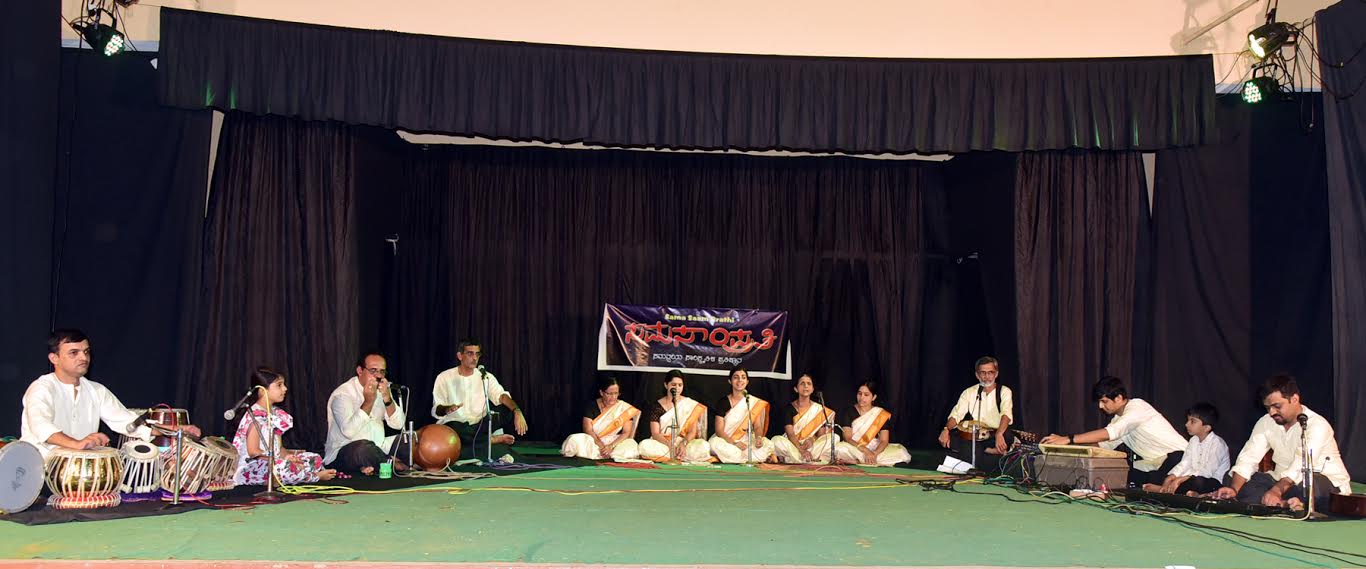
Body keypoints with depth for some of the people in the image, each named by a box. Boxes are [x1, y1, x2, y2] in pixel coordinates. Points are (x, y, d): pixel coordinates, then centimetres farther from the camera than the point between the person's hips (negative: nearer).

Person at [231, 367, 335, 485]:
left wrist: (287, 455, -7)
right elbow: (253, 452, -21)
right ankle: (316, 476, -11)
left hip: (274, 462, 9)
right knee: (286, 468, -36)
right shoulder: (255, 416, -15)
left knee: (314, 458, 5)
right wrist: (283, 458, -23)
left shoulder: (275, 413, 13)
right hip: (252, 467, -9)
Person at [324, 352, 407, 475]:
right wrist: (368, 402, -27)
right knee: (364, 448, -38)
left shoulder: (383, 389, 8)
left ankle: (373, 467, -13)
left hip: (377, 447, 7)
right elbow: (349, 431, -28)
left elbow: (398, 424, -3)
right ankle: (393, 464, -9)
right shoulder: (342, 394, -12)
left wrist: (387, 399, -17)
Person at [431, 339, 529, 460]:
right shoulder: (444, 378, 0)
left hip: (480, 424, 2)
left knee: (511, 414, -19)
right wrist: (447, 409, -32)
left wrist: (517, 411, -31)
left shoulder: (486, 377, 6)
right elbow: (436, 410, -6)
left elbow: (501, 395, -10)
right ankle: (494, 440, -18)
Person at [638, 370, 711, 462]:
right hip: (662, 444, 0)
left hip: (685, 443, 0)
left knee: (704, 446, -31)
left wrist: (683, 443, -23)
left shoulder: (690, 405, 5)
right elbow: (655, 433, -4)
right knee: (644, 446, -32)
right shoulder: (657, 406, 4)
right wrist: (670, 445, -24)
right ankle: (683, 457, -21)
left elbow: (692, 431, -1)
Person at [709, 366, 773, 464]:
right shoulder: (723, 402, -1)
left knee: (768, 444, -27)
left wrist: (758, 438, -22)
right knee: (715, 443, -36)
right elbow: (719, 430, -7)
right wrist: (734, 443, -24)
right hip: (726, 441, -1)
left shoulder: (755, 402, 6)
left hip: (746, 441, 1)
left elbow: (757, 426, 3)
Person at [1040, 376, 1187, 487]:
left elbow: (1110, 433, -31)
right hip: (1156, 464, 9)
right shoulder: (1118, 418, 11)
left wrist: (1068, 439, -35)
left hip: (1176, 457, -9)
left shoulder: (1137, 407, -19)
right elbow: (1105, 444, 9)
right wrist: (1071, 444, -4)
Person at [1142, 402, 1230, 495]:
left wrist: (1180, 479, -32)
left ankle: (1165, 490, -31)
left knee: (1198, 481, -39)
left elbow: (1208, 471, -26)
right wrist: (1169, 479, -13)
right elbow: (1184, 464, 5)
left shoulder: (1217, 443, -17)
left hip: (1213, 482, -9)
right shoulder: (1194, 440, 10)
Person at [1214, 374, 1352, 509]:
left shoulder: (1317, 425, -19)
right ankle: (1284, 504, -27)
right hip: (1285, 482, 7)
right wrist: (1233, 489, -25)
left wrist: (1276, 491, -48)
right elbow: (1248, 458, -8)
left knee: (1309, 483, -41)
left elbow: (1301, 466, -34)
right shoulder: (1265, 423, 0)